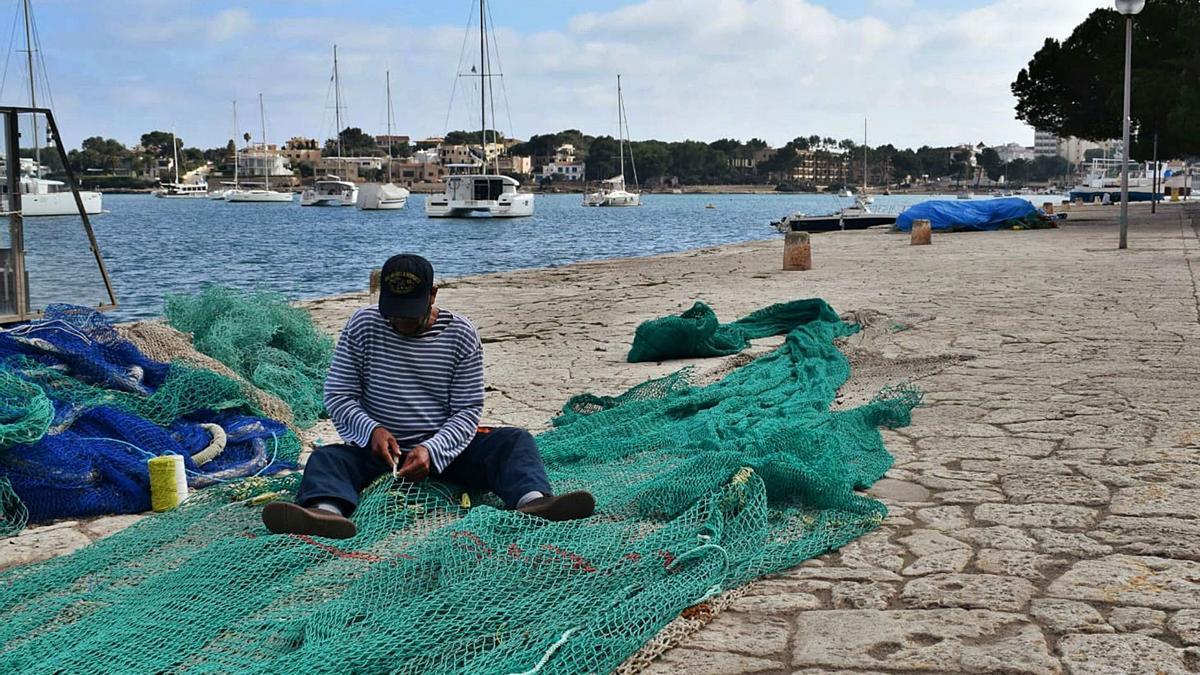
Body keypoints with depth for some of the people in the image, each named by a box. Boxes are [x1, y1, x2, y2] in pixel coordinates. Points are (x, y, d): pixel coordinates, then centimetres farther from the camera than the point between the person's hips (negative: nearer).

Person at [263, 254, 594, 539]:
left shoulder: (461, 333, -3)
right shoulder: (362, 326, -1)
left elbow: (468, 410, -5)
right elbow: (338, 396, -1)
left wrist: (433, 450, -23)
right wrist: (371, 430, -22)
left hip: (444, 448, 0)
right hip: (380, 447, 0)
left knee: (516, 441, -23)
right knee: (326, 458, -29)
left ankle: (532, 501, -54)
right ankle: (327, 511, -63)